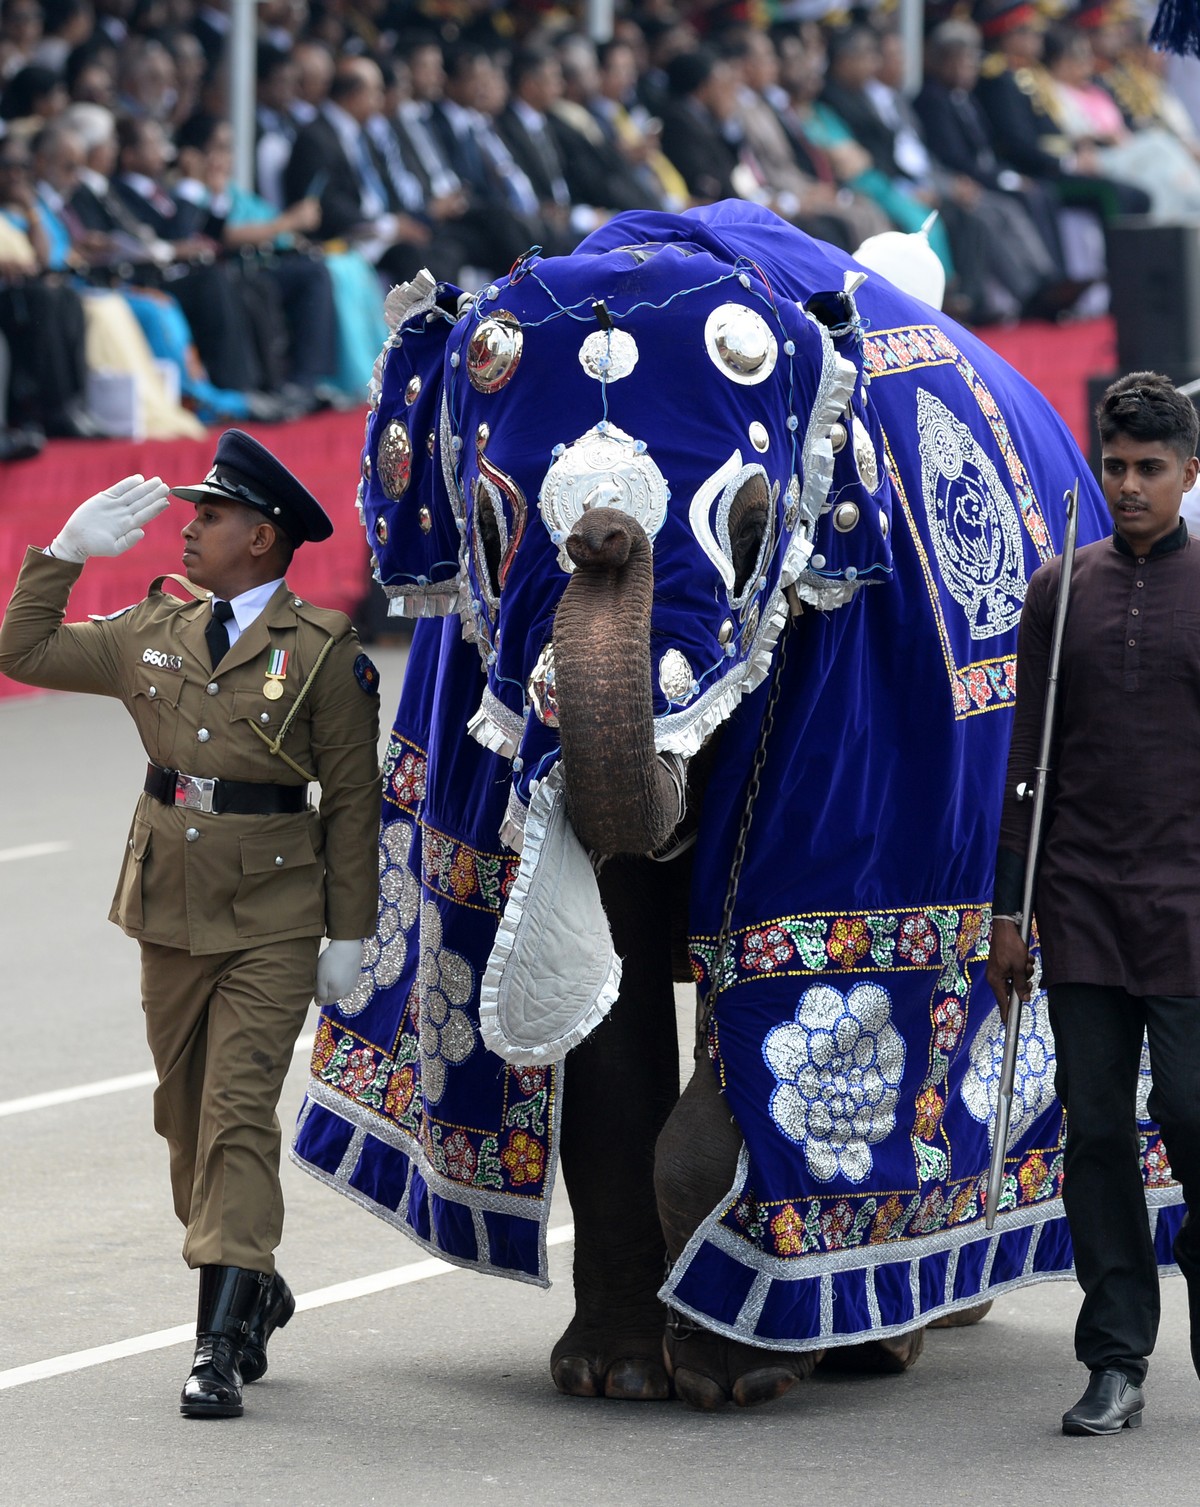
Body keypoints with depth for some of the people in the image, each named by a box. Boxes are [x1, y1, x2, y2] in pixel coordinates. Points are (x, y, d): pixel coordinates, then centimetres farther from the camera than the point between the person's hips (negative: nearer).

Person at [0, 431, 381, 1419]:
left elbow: (353, 799, -5)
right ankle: (256, 1289, 30)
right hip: (170, 911, 6)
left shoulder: (324, 653, -8)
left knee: (238, 1115, -12)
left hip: (272, 924, -6)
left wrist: (348, 935, -6)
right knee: (186, 1115, 13)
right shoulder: (155, 632, 7)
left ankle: (223, 1340, -14)